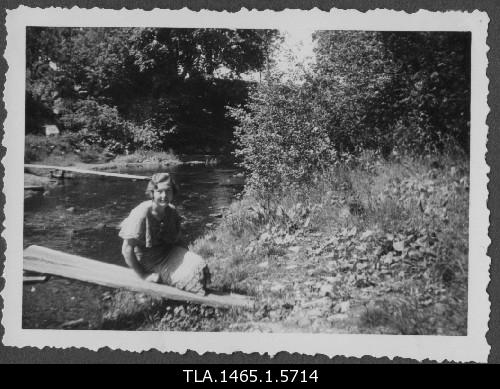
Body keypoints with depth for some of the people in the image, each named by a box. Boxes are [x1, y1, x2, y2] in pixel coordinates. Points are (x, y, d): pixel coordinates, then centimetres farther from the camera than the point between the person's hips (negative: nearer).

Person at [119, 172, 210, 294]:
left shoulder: (172, 211, -3)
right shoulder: (141, 214, -23)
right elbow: (127, 249, -21)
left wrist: (185, 256, -3)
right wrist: (143, 275, -16)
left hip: (169, 252, 6)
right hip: (150, 262, -6)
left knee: (200, 265, -13)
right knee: (192, 273, -19)